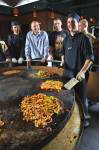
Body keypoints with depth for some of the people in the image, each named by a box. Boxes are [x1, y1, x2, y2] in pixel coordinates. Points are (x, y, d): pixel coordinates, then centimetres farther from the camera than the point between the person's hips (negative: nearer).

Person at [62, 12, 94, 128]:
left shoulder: (83, 38, -9)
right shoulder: (66, 39, 10)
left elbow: (90, 58, -14)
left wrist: (82, 71, -25)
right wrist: (63, 62, 6)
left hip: (79, 74, -6)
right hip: (67, 73, 6)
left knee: (81, 97, 6)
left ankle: (84, 118, 29)